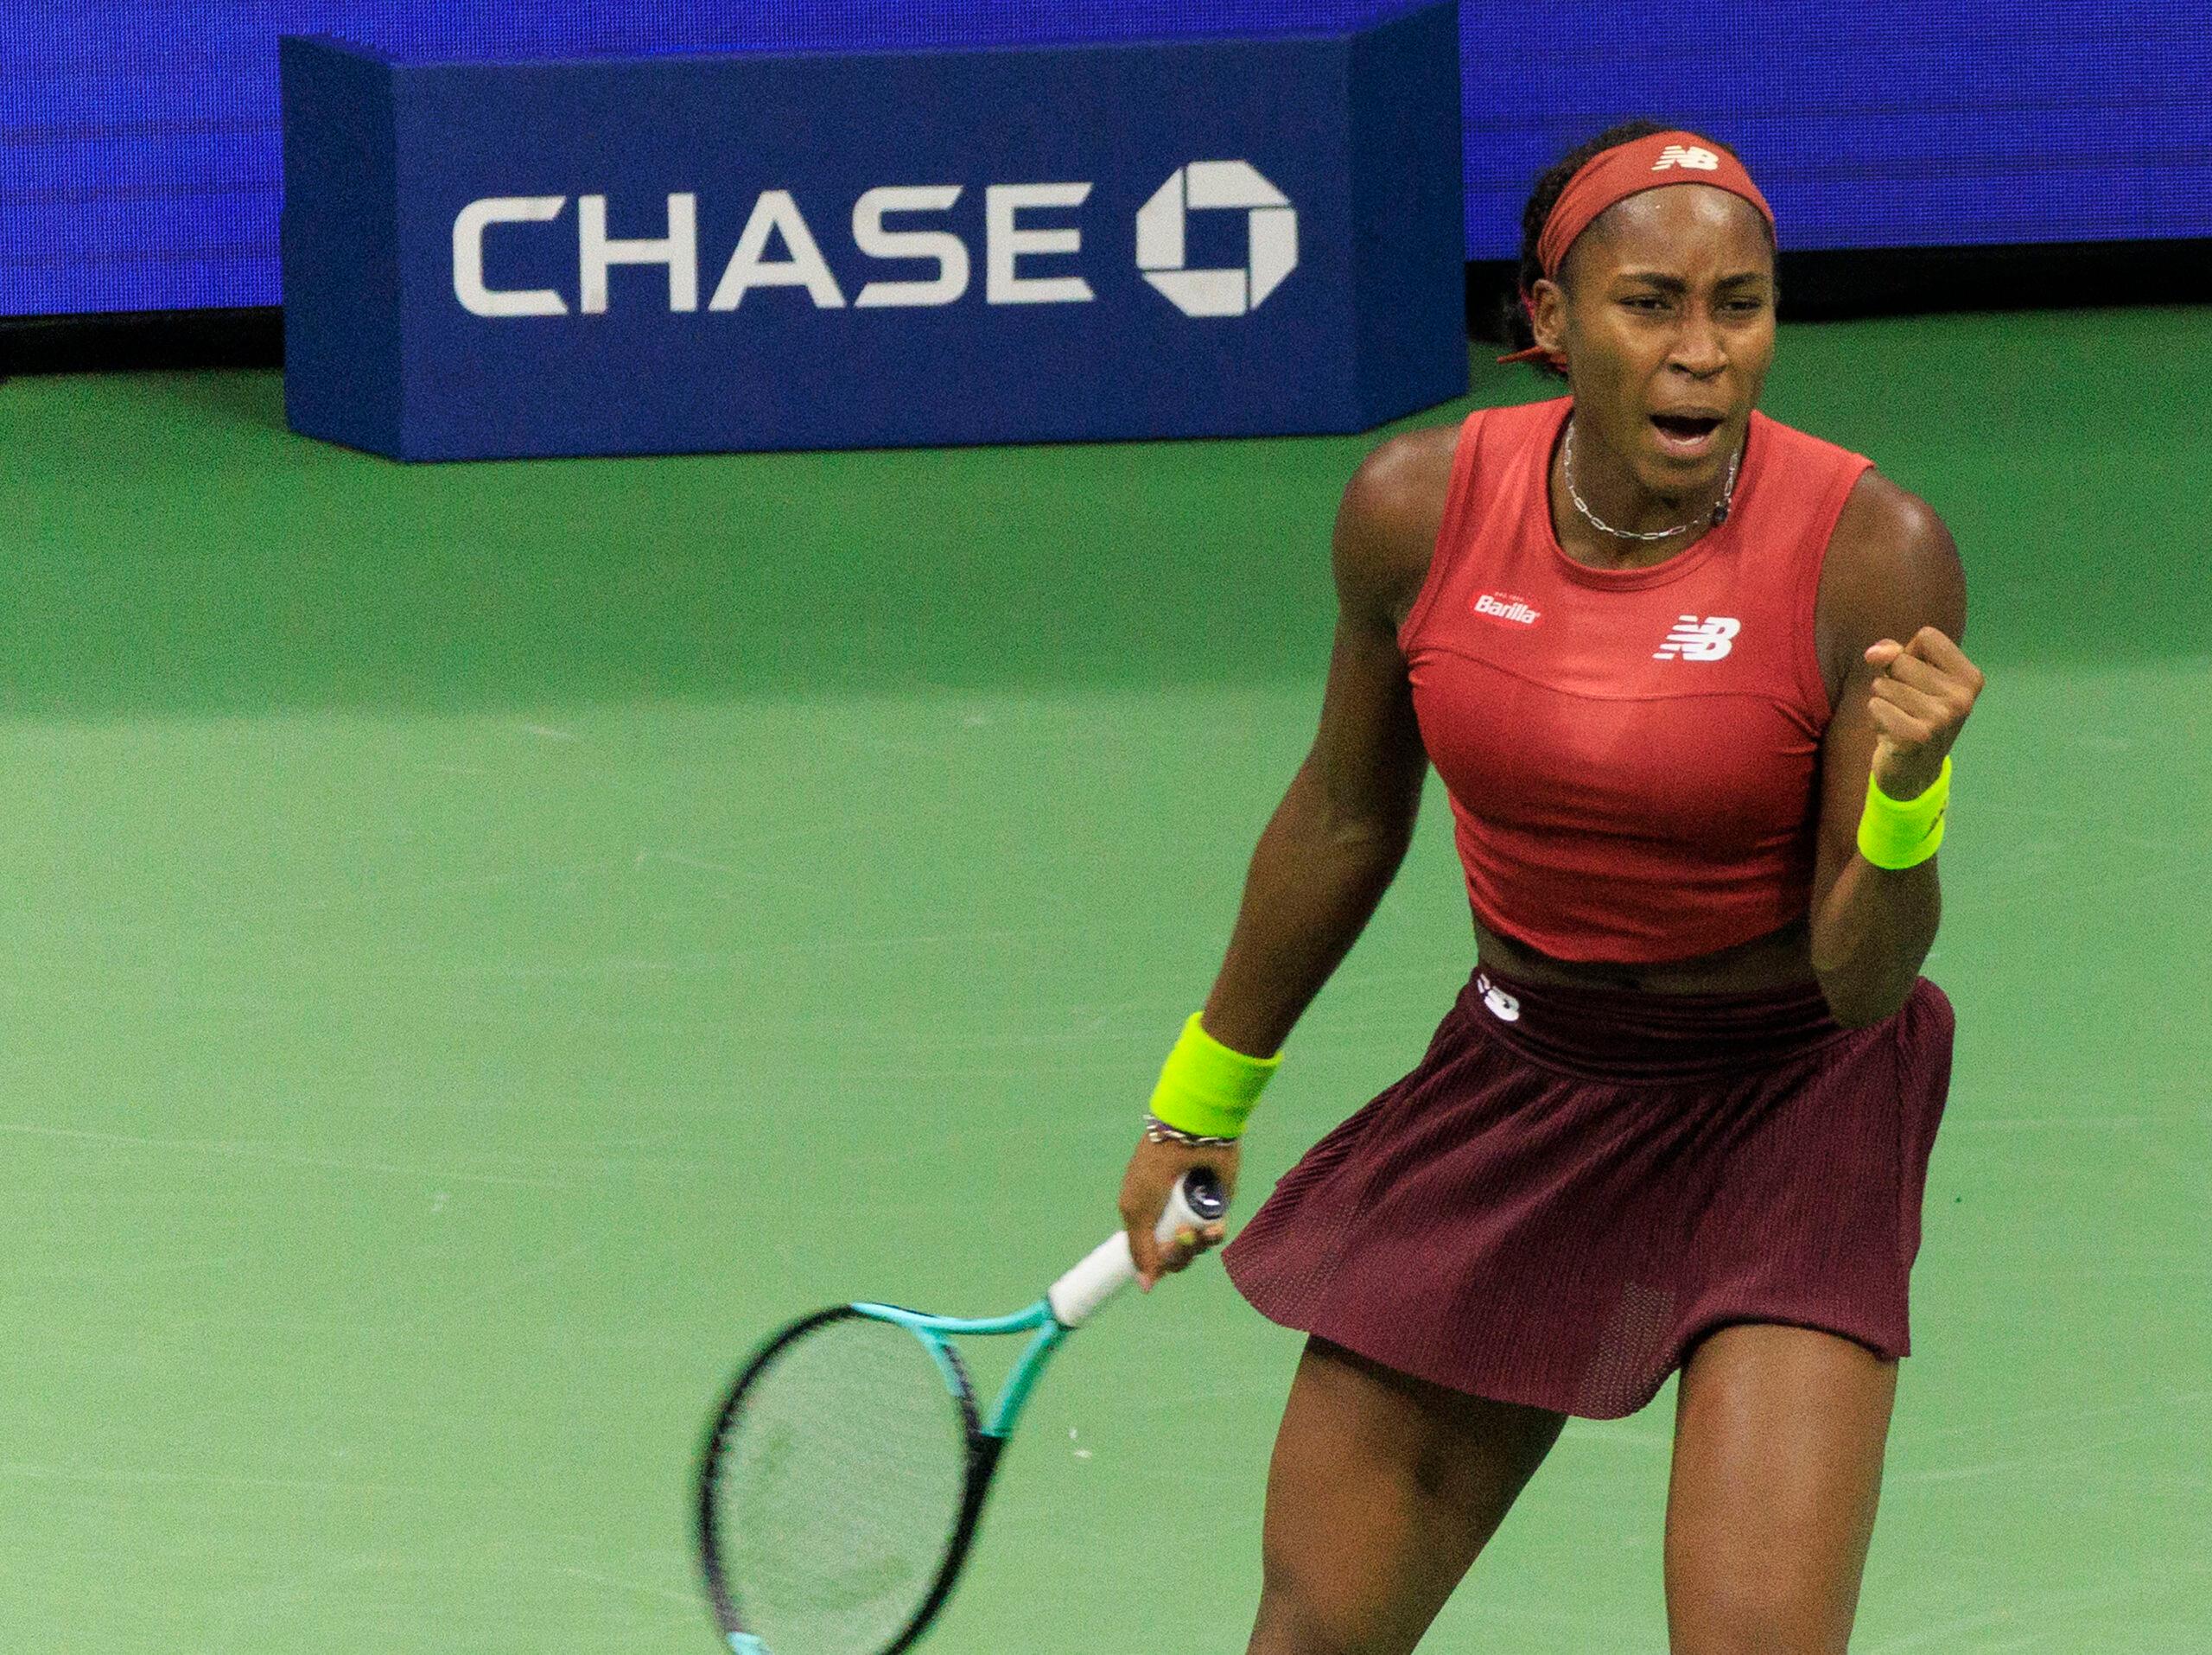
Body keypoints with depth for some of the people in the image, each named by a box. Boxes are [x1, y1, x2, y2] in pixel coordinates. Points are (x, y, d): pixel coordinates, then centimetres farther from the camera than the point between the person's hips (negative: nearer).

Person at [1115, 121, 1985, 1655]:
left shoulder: (1871, 552, -20)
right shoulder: (1418, 508, -11)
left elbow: (1859, 984, -17)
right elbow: (1347, 819, 9)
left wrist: (1905, 793, -37)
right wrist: (1201, 1097, 20)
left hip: (1789, 1109, -3)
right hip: (1520, 1082, 3)